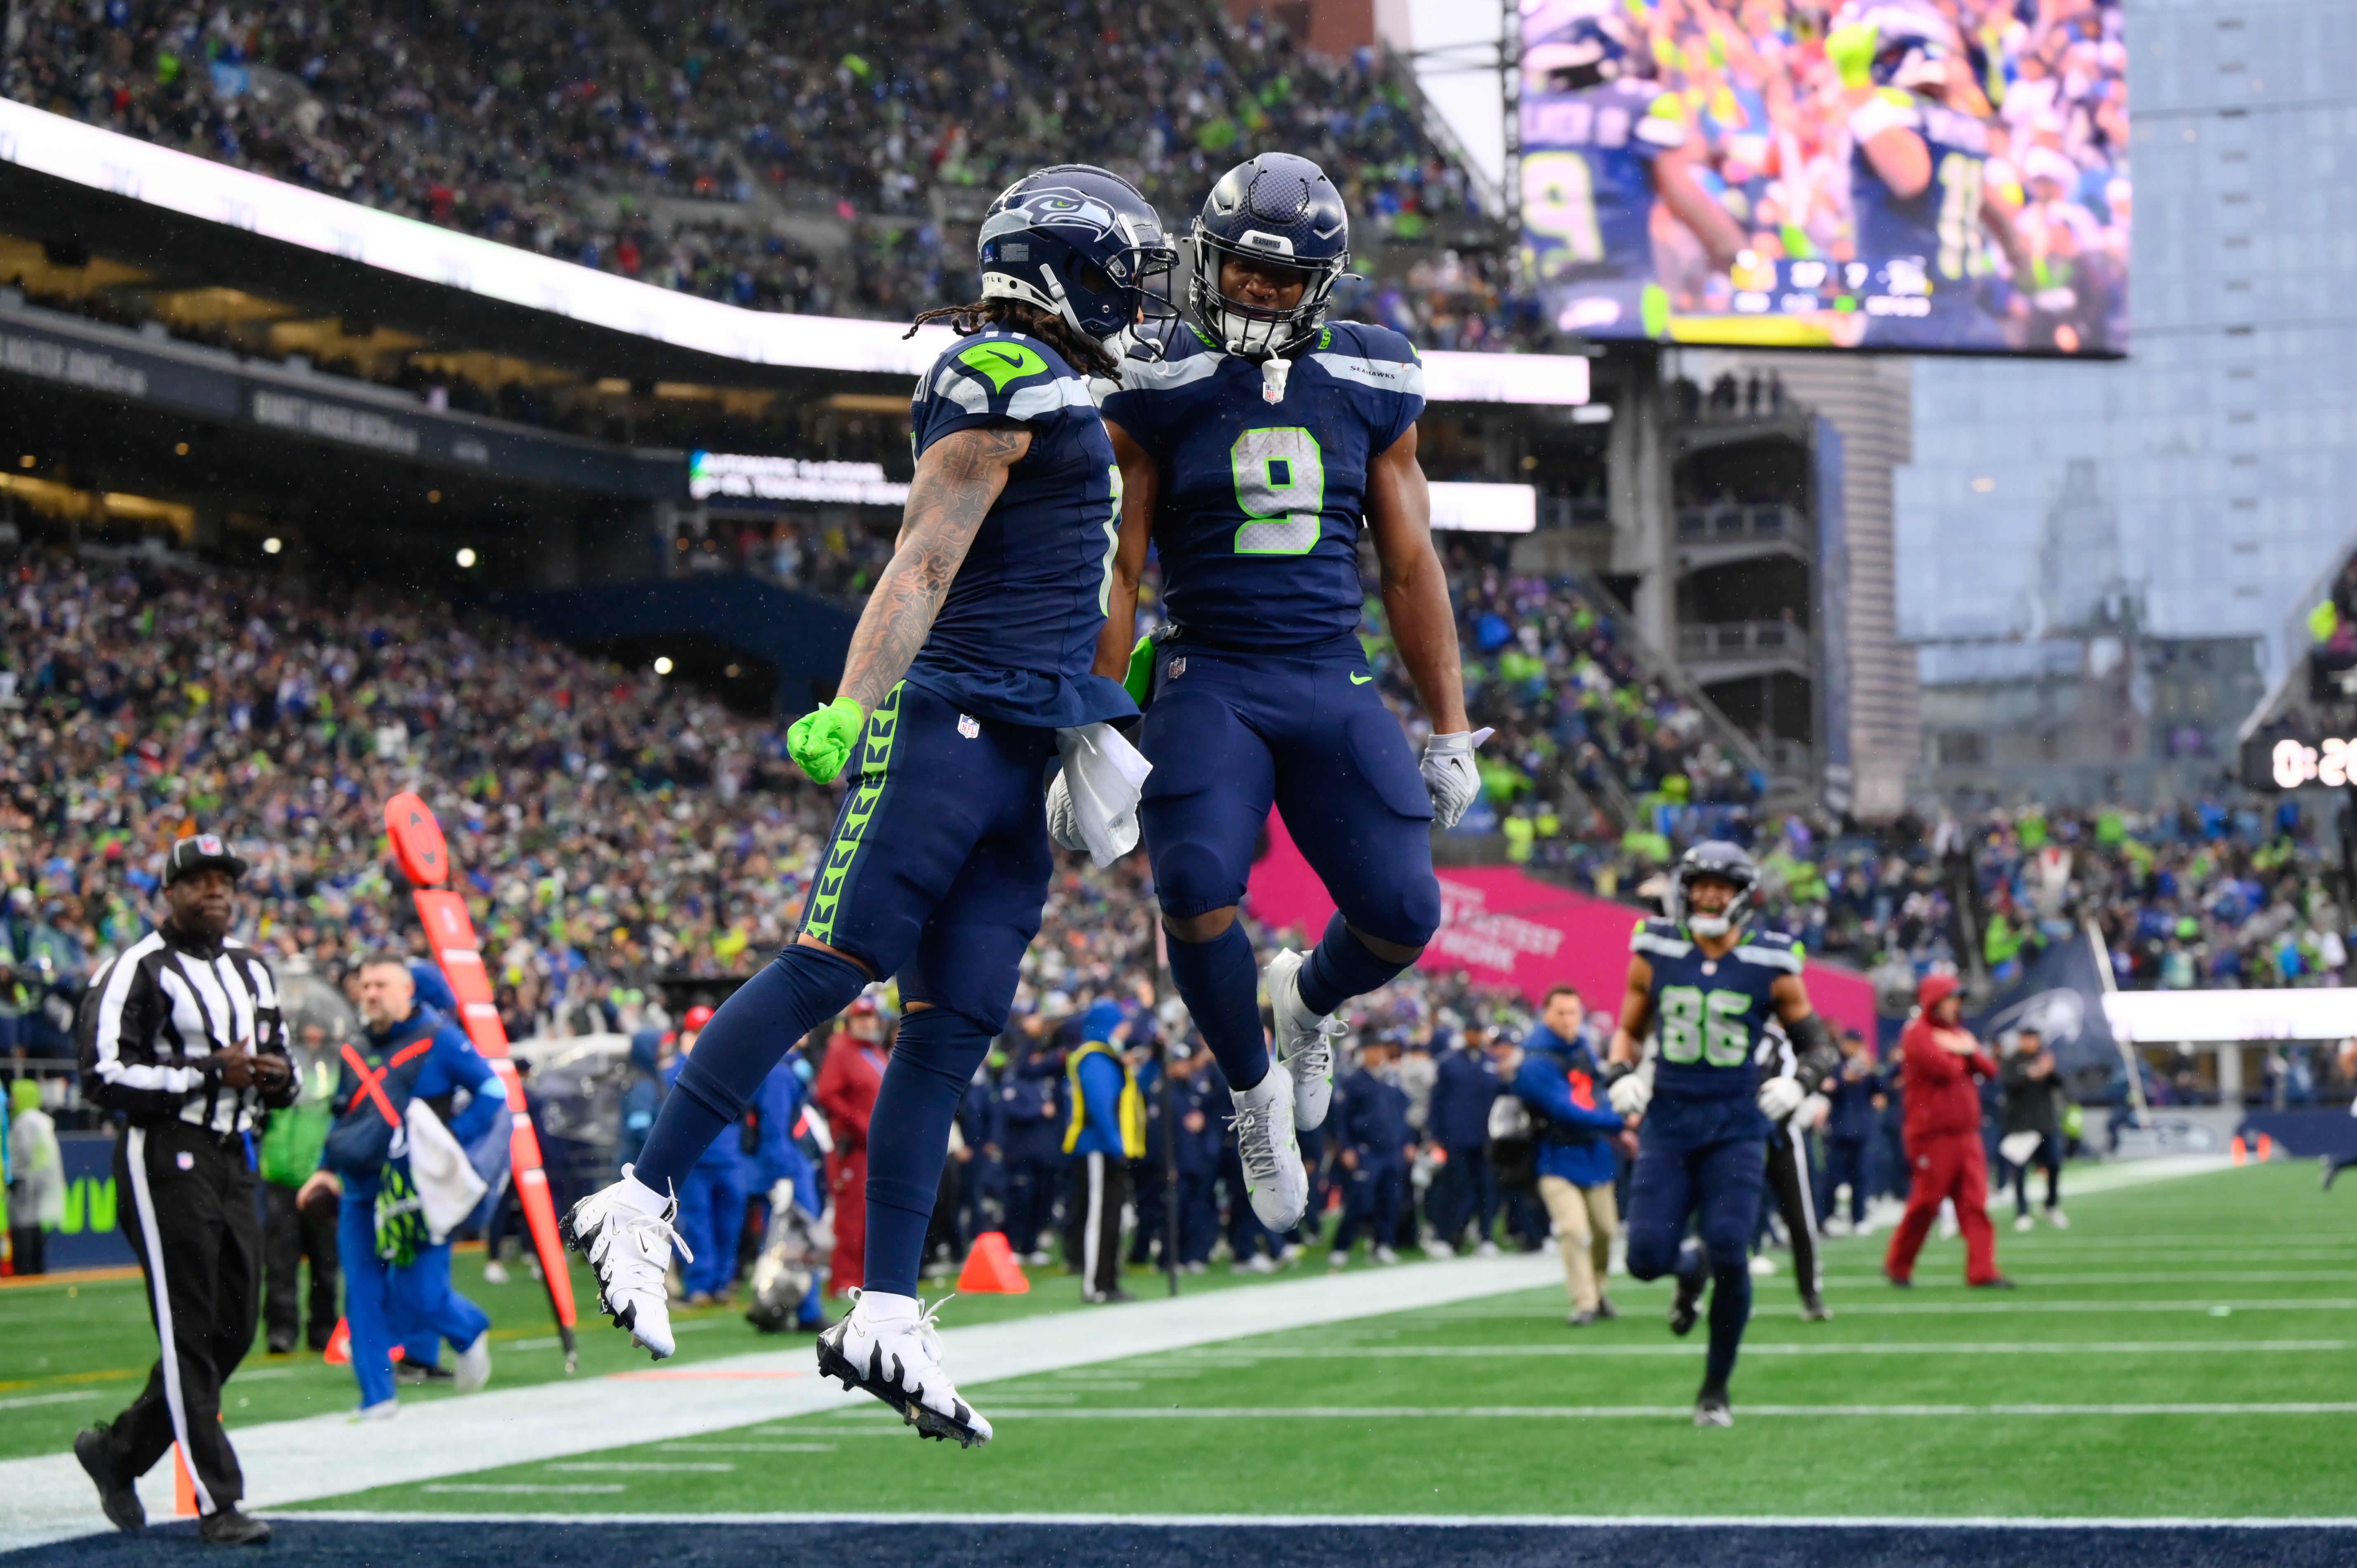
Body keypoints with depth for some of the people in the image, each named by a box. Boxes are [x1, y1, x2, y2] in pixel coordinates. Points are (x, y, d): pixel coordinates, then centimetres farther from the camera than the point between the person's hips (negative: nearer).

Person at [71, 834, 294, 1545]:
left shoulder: (252, 971, 17)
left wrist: (278, 1075, 1)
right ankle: (216, 1504, -5)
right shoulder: (137, 971, -9)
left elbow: (276, 1063, 26)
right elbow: (104, 1076, -17)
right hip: (164, 1158, -8)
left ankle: (120, 1448, 26)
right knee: (189, 1333, -6)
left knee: (232, 1332, 9)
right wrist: (210, 1072, -19)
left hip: (232, 1159, 8)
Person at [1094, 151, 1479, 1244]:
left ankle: (1308, 999, 28)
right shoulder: (1159, 392, 0)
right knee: (1197, 889, -26)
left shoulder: (1371, 388, 7)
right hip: (1207, 680, -2)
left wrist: (1451, 731, 11)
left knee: (1403, 914, -11)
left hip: (1332, 683, 2)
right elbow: (1117, 571, 2)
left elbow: (1411, 569, 12)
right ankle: (1254, 1088, 3)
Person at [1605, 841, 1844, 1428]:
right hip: (1668, 1123, 2)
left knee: (1729, 1256, -12)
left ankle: (1716, 1390, 7)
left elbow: (1820, 1045, 7)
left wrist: (1799, 1082, -14)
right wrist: (1623, 1074, -4)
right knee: (1647, 1257, -9)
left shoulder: (1770, 965, -3)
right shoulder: (1656, 953, 2)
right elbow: (1629, 1030, 16)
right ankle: (1689, 1269, 31)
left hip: (1735, 1128, -2)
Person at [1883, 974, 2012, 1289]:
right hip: (1933, 1134, -7)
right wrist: (1962, 1058, 2)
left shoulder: (1958, 1034, 19)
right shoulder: (1917, 1034, -7)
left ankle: (1982, 1271, -5)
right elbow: (1945, 1070, -19)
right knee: (1926, 1202, -2)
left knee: (1975, 1202, -1)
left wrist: (1969, 1052, -7)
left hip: (1966, 1134, 7)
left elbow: (1990, 1070, 11)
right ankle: (1898, 1266, 14)